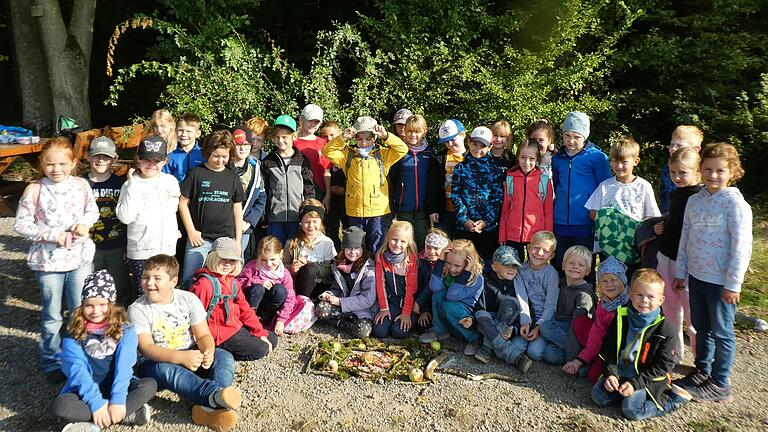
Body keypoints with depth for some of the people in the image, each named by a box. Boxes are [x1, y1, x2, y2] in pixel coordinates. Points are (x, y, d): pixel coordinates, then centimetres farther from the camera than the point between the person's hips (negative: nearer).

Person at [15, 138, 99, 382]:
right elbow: (21, 225, -8)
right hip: (48, 260, -2)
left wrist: (85, 223, -10)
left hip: (80, 257, 2)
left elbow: (92, 211, 11)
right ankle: (52, 362, 29)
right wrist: (52, 234, -19)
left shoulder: (81, 185, -3)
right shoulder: (34, 190, -11)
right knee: (52, 316, 11)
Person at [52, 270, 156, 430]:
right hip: (85, 391, 0)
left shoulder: (124, 329, -4)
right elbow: (76, 369, -15)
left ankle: (94, 422, -25)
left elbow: (124, 364, -14)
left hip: (114, 387, 1)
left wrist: (118, 399, -28)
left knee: (150, 385, -24)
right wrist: (96, 402, -26)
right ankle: (128, 415, -25)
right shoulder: (74, 334, -6)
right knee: (60, 406, -30)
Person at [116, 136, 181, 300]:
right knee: (142, 295, 3)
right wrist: (132, 186, -19)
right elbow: (125, 217, -19)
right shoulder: (131, 184, -7)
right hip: (140, 252, -3)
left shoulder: (171, 181, 3)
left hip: (168, 249, 4)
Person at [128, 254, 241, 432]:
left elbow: (203, 335, -2)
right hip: (157, 363, -3)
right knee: (165, 369, -38)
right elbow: (146, 348, -18)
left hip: (191, 358, 3)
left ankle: (210, 407, -48)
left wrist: (208, 351, -28)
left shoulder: (189, 299, -1)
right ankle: (217, 394, -57)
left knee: (224, 356, -23)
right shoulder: (137, 309, -8)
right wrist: (181, 357, -34)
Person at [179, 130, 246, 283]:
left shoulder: (233, 178, 9)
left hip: (226, 238, 2)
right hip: (200, 237, -2)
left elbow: (237, 209, 11)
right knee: (189, 279, -5)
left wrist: (238, 241, 7)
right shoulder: (196, 174, 0)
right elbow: (183, 203, 2)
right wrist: (191, 232, -4)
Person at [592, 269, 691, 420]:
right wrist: (610, 372, -14)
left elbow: (662, 366, -10)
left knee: (631, 409, -22)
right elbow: (608, 349, 3)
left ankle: (672, 399, 2)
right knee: (598, 396, -13)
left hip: (648, 378, -4)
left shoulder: (664, 329, -11)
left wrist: (635, 383, -19)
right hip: (619, 373, 4)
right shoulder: (620, 318, -2)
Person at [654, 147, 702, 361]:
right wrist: (661, 226, 5)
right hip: (666, 256, 7)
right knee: (669, 308, 16)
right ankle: (674, 353, 31)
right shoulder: (674, 194, 8)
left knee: (691, 313, 2)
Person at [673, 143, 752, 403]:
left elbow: (741, 245, -15)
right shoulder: (695, 200, 5)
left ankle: (720, 384, 19)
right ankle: (702, 371, 35)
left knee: (721, 332, 6)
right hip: (696, 276, 6)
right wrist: (680, 272, 11)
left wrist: (733, 284, -16)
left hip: (721, 281, -6)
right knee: (701, 328, 18)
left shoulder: (735, 203, -14)